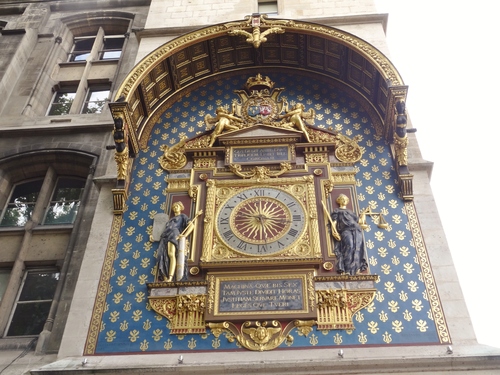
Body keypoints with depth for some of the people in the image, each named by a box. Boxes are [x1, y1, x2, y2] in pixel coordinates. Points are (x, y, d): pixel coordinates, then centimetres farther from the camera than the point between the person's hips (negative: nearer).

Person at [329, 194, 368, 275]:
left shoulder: (351, 212, 40)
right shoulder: (337, 211, 25)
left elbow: (359, 221, 32)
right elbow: (333, 222, 9)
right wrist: (334, 232, -9)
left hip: (356, 230, 5)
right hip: (345, 230, -5)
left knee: (357, 247, -23)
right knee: (349, 245, -31)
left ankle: (357, 267, -31)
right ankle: (347, 270, -37)